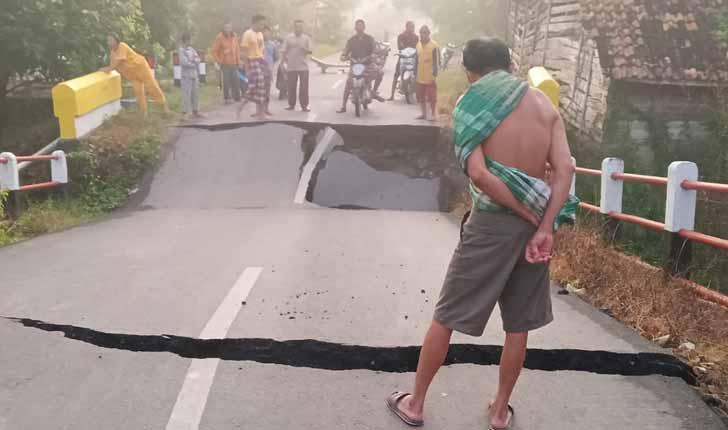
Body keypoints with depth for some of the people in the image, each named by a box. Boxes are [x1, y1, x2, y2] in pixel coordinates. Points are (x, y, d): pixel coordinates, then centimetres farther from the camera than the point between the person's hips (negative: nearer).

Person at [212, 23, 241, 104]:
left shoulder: (234, 36, 7)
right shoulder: (219, 38, -5)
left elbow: (237, 49, 13)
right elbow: (214, 51, -3)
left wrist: (238, 61, 11)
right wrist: (219, 61, -6)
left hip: (234, 63, 4)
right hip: (225, 64, -4)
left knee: (236, 81, 5)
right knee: (226, 81, -3)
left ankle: (237, 97, 16)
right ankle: (227, 98, 6)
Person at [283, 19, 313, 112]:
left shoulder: (306, 38, 6)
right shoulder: (288, 38, 5)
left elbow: (310, 51, 2)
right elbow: (284, 51, 6)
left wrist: (305, 49, -18)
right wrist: (284, 61, 1)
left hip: (303, 66, 0)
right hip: (291, 67, 0)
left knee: (304, 87, -2)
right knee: (291, 86, 5)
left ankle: (304, 105, 3)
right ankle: (291, 104, 16)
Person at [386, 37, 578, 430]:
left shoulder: (471, 104, -7)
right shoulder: (544, 105, 5)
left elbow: (479, 174, -20)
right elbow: (565, 170, -7)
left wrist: (532, 217, -11)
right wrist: (545, 227, -10)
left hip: (491, 223, -4)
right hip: (534, 224, 4)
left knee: (446, 317, 10)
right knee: (518, 325, 16)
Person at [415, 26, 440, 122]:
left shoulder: (434, 45, -10)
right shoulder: (418, 44, 11)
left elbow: (436, 61, -11)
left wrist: (435, 75, -17)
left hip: (430, 77, -7)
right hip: (420, 76, 7)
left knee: (432, 96, -1)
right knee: (421, 96, 12)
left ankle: (434, 114, 9)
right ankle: (424, 114, 23)